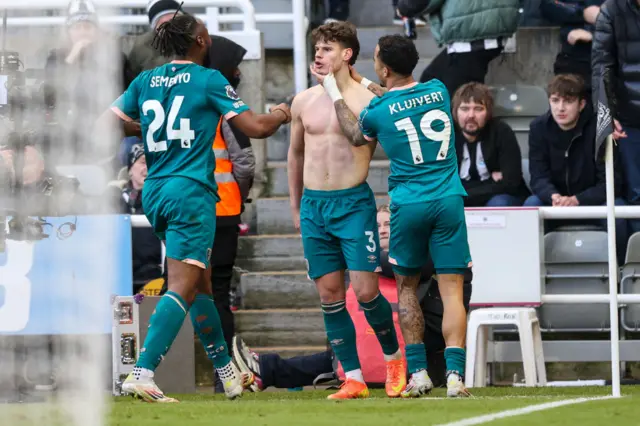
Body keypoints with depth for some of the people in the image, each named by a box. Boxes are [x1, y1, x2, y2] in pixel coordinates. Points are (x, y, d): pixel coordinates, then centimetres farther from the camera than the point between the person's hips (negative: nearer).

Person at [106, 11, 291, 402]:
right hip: (191, 193, -7)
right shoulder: (208, 80, -5)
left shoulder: (145, 81, 9)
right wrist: (280, 115, 17)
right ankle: (142, 374, -23)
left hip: (156, 193, 7)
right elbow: (257, 127, -5)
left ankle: (227, 373, 27)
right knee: (182, 289, -10)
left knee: (201, 285, 18)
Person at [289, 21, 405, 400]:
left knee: (366, 291, -10)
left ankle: (394, 357, 15)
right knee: (330, 294, 1)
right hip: (313, 205, 4)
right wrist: (296, 208, 23)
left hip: (354, 202, -4)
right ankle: (354, 379, 5)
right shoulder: (304, 101, 10)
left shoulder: (367, 100, -5)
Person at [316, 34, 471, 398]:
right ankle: (455, 375, -13)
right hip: (449, 200, 2)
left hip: (409, 204, -2)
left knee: (407, 287, 16)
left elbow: (357, 137, 18)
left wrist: (336, 95, 28)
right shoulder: (439, 91, 5)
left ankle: (419, 372, 11)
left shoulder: (379, 111, -5)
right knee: (451, 290, -2)